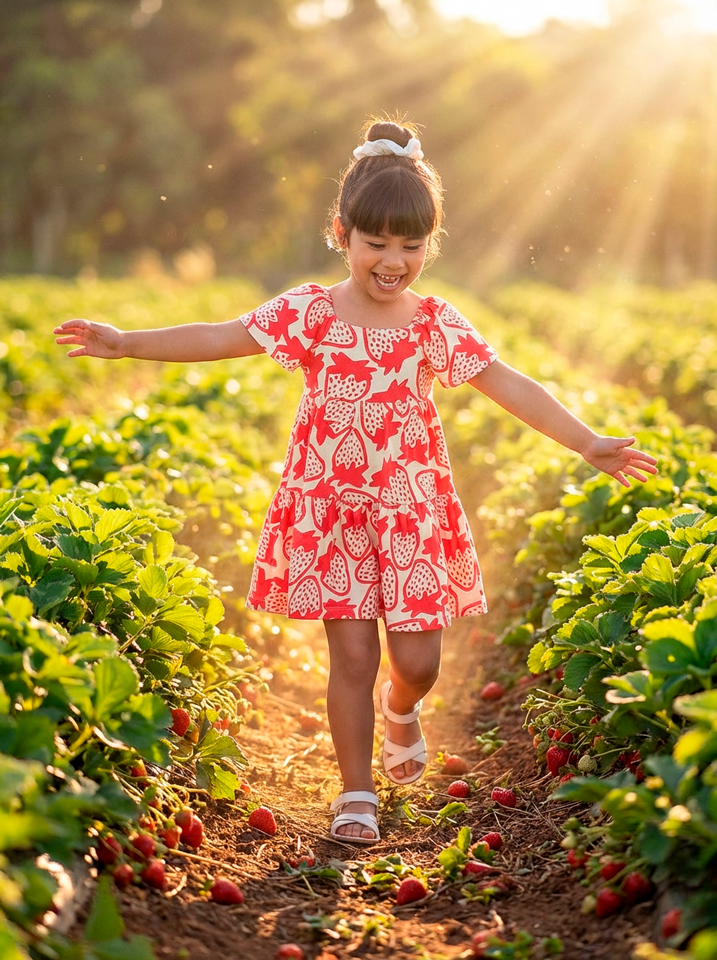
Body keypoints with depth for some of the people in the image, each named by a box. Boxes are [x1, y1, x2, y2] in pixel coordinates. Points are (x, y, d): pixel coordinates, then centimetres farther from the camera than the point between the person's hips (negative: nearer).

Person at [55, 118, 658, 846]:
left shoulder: (436, 324, -2)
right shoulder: (308, 313, -4)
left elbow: (510, 387, -3)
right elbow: (218, 338, -2)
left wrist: (588, 443, -9)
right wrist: (125, 342, -7)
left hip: (411, 510, 1)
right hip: (330, 509, -1)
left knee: (417, 659, 3)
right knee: (352, 653, -1)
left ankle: (400, 709, 41)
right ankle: (356, 794, 15)